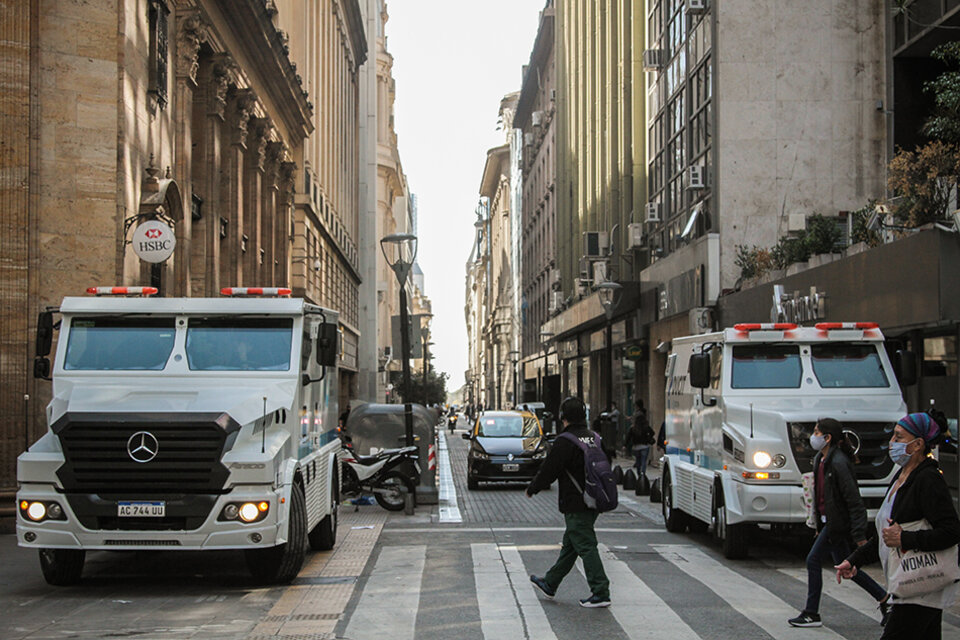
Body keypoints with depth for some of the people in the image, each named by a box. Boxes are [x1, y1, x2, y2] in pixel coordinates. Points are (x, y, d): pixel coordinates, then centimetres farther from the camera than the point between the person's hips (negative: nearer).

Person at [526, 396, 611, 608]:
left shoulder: (565, 442, -17)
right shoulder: (594, 438, 8)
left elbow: (548, 471, -13)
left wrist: (532, 489, 6)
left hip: (575, 506, -9)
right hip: (593, 502, 9)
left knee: (586, 547, -5)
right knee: (569, 545, 17)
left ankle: (600, 593, -5)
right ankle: (550, 584, 30)